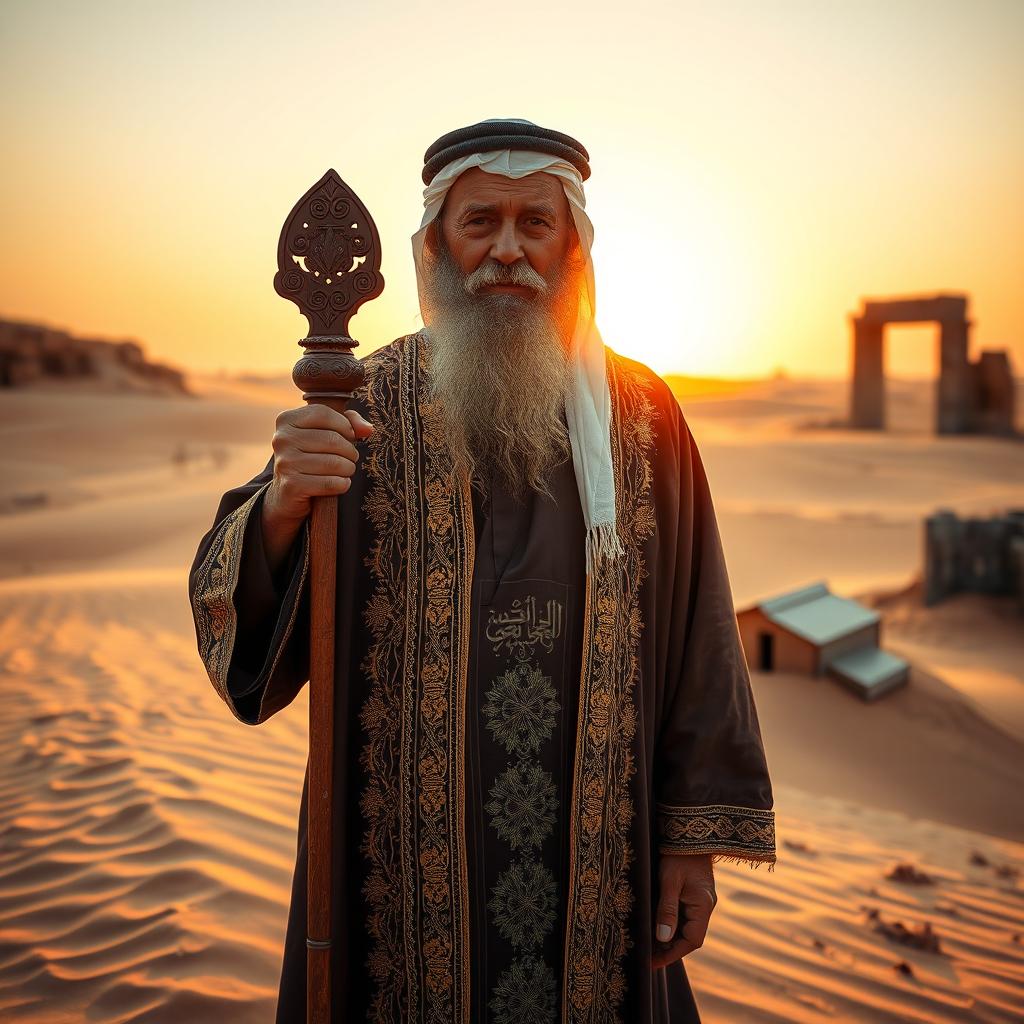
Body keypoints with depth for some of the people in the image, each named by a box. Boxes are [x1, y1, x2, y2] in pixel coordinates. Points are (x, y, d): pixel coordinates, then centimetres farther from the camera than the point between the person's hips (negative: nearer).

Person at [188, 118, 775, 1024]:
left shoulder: (642, 415, -1)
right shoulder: (367, 405, -4)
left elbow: (696, 633, 0)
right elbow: (238, 624, -7)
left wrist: (696, 836, -2)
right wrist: (281, 509, -28)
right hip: (408, 848, 0)